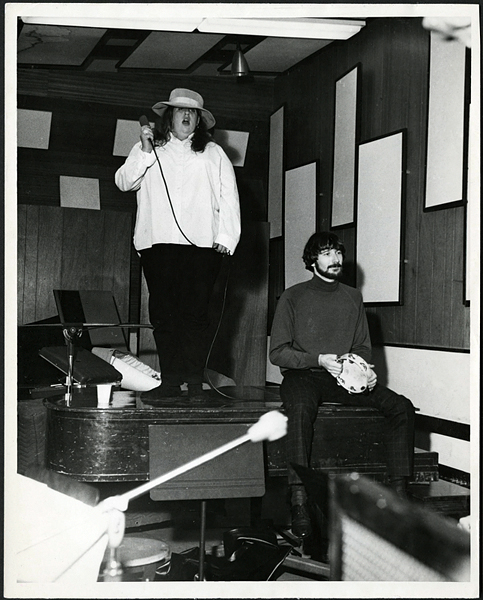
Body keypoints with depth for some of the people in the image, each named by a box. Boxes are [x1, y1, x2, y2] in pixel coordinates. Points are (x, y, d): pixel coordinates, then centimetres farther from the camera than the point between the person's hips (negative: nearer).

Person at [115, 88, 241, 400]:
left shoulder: (213, 153, 17)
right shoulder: (147, 148, 20)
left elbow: (229, 197, 9)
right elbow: (124, 182, 9)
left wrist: (226, 238, -2)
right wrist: (145, 152, -3)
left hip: (201, 245, -1)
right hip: (157, 244, 2)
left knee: (195, 314, -7)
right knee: (162, 314, -1)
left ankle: (195, 382, -2)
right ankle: (170, 382, 4)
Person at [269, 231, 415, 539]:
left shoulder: (353, 297, 15)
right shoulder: (293, 297, 2)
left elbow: (362, 346, 20)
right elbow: (278, 352, -2)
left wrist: (366, 370, -3)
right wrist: (319, 360, -15)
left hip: (345, 378, 5)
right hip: (302, 375, -4)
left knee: (402, 406, -16)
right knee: (302, 407, -39)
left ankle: (399, 493, -17)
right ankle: (299, 502, -40)